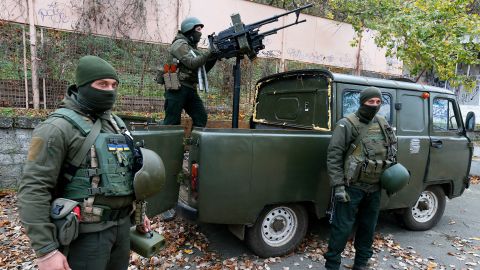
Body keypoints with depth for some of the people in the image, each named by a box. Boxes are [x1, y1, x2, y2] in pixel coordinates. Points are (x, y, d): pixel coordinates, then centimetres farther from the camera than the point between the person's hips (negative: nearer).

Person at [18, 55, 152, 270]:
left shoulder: (116, 123, 9)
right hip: (87, 232, -6)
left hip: (122, 224, 7)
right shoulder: (58, 128, -13)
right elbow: (33, 190, -16)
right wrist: (46, 251, -18)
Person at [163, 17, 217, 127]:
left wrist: (213, 57, 3)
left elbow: (202, 69, 17)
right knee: (172, 122, -5)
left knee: (201, 118, 0)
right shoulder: (180, 44, -5)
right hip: (177, 88, -8)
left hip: (190, 89, 8)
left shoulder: (193, 47, 20)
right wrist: (209, 53, -18)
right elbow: (192, 63, -19)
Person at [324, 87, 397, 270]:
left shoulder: (383, 124, 9)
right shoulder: (347, 124, -11)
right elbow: (333, 156, -14)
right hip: (351, 187, -6)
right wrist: (338, 185, -19)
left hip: (374, 188, 7)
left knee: (368, 227, 17)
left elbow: (392, 147, 22)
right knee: (342, 228, -1)